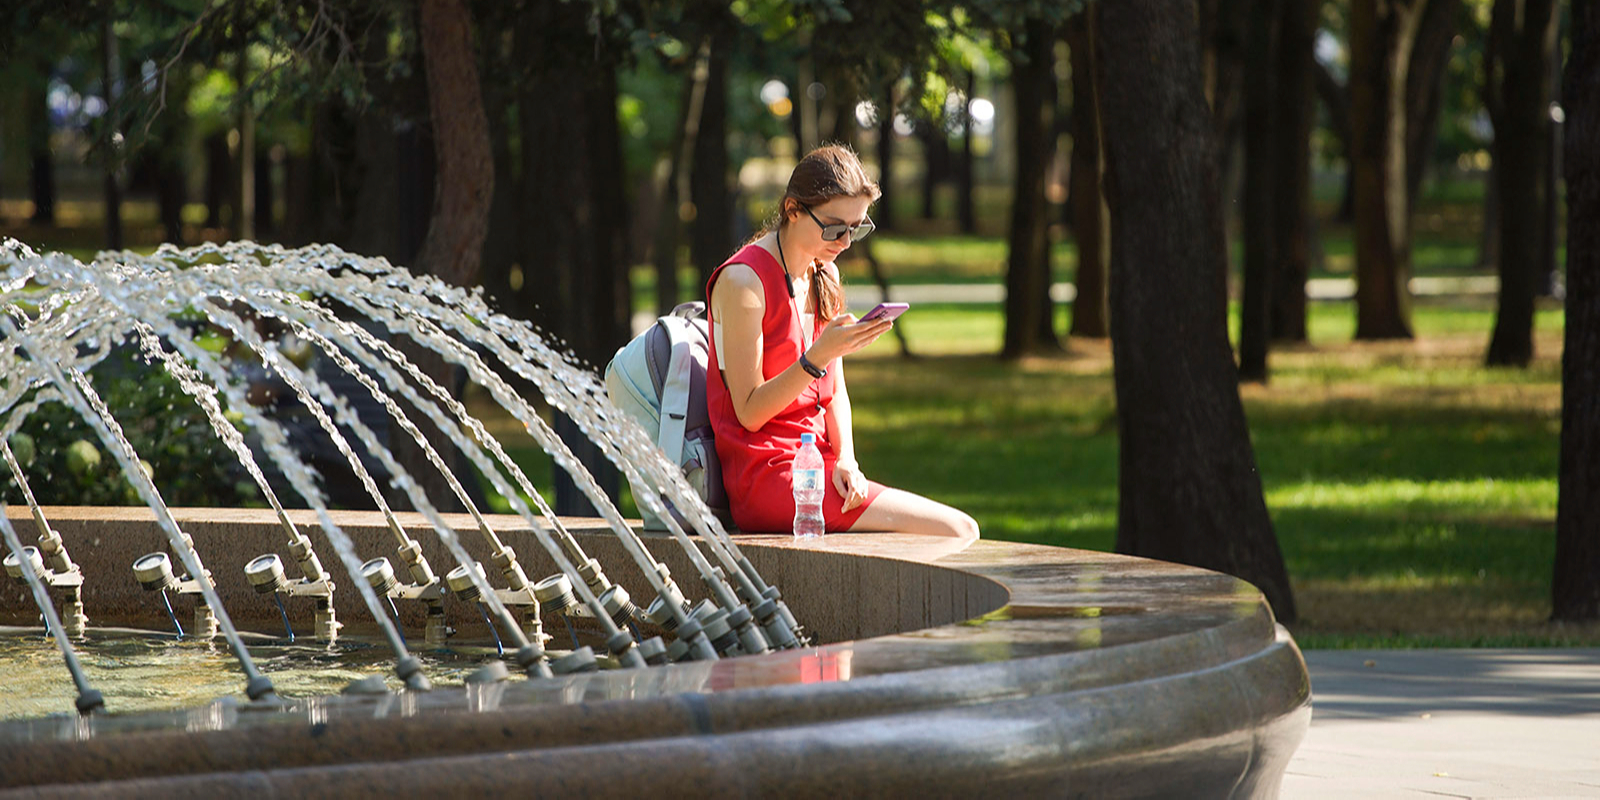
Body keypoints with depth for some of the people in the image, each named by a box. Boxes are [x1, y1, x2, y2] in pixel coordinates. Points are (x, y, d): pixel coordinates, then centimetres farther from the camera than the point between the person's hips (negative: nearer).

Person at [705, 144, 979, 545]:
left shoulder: (824, 274, 14)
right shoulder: (742, 281, -12)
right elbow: (749, 413, -14)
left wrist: (845, 460, -3)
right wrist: (818, 357, -27)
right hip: (766, 478, -8)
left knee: (960, 529, -11)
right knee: (957, 531, -19)